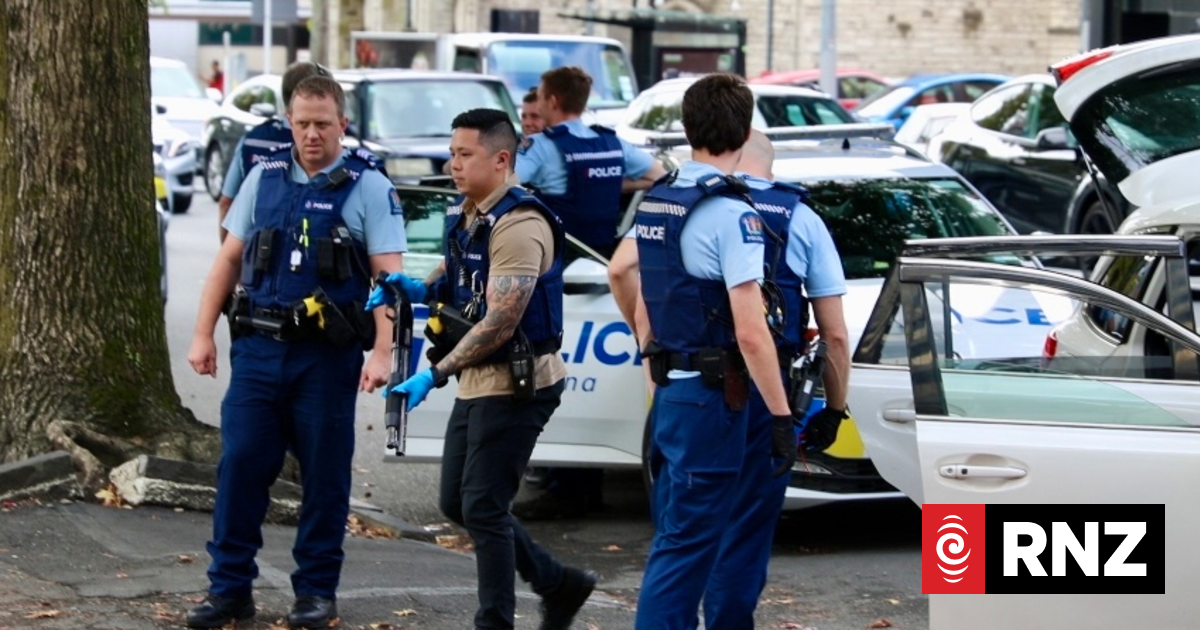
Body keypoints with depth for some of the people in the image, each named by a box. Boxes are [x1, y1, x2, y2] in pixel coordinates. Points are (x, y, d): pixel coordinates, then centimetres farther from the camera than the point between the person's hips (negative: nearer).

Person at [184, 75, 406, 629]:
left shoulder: (369, 187, -2)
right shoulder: (265, 178, 10)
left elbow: (389, 275, -7)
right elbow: (228, 259, 15)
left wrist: (381, 352, -17)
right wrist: (203, 334, 9)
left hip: (327, 355, -3)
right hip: (258, 349, 3)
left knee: (324, 475, 4)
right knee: (239, 464, 1)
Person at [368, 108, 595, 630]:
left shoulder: (518, 226, -21)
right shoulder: (464, 216, 10)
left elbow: (500, 324, -25)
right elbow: (454, 277, 26)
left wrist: (434, 376, -26)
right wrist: (418, 289, 2)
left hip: (516, 383, -10)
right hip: (476, 382, 10)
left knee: (482, 508, -7)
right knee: (457, 503, 13)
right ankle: (558, 584, 26)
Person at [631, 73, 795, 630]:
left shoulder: (655, 202, 9)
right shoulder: (730, 213, -17)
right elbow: (751, 332, -20)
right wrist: (781, 416, -16)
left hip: (669, 392, 8)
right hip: (711, 396, -8)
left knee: (675, 537, 16)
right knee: (686, 546, -5)